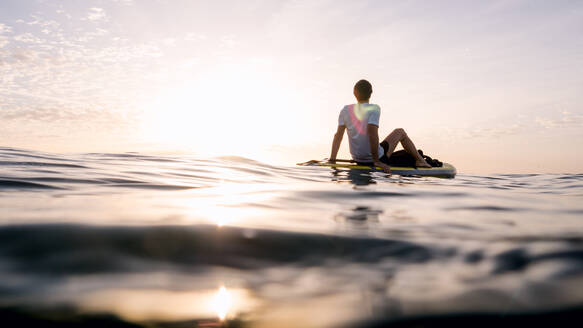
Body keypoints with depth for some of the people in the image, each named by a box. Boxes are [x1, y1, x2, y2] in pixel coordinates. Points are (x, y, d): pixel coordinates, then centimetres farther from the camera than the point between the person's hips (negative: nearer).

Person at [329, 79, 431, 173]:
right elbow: (372, 132, -29)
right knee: (400, 132, 17)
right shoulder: (374, 109, -17)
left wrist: (332, 159, -6)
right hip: (375, 159, -5)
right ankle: (420, 160, 26)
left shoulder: (345, 110, -4)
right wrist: (376, 160, -22)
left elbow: (338, 135, -8)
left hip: (357, 160, 5)